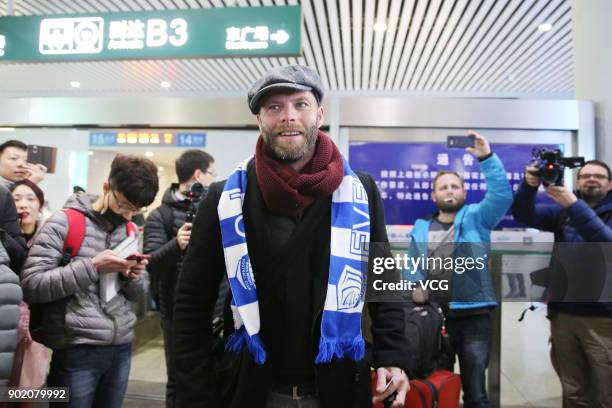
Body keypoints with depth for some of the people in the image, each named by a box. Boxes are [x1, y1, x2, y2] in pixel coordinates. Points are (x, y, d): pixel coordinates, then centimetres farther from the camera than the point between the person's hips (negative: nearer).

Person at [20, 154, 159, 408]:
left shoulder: (130, 231, 8)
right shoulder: (64, 223, -9)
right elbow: (31, 285, -16)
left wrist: (133, 277, -9)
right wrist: (92, 266, -23)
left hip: (121, 347, 5)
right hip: (77, 350, -5)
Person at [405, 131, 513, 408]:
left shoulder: (476, 218, 4)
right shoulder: (421, 228, 10)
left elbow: (502, 195, -12)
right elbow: (411, 266, 8)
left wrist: (487, 158, -21)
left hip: (474, 317, -2)